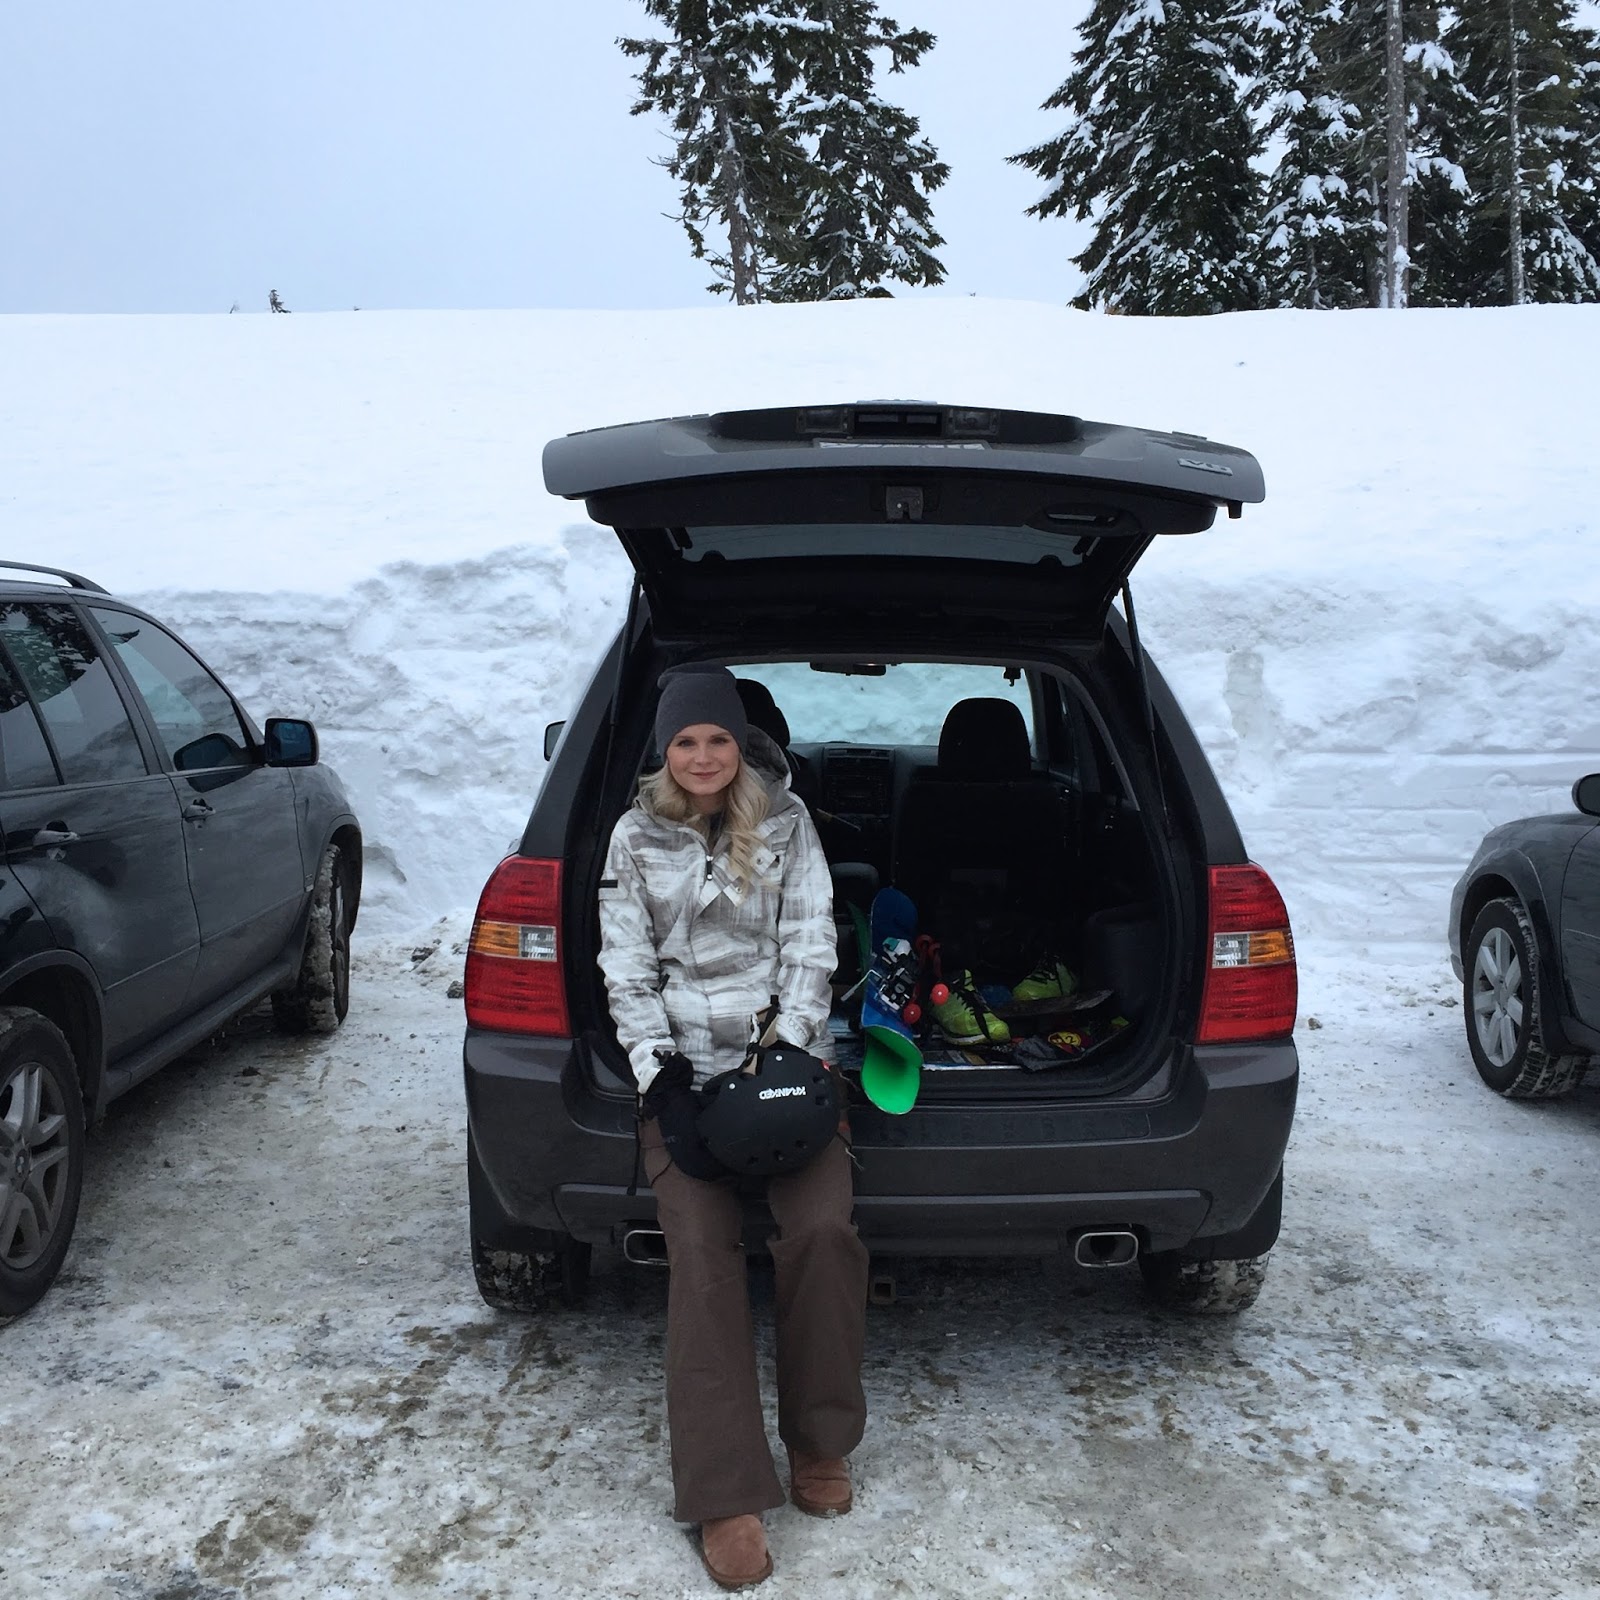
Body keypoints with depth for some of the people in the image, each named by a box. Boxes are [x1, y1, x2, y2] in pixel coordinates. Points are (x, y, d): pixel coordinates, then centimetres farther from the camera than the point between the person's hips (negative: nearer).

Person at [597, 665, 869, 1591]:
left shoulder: (786, 823, 5)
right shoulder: (636, 839, 6)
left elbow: (809, 943, -1)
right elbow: (627, 970, 2)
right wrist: (664, 1084, -10)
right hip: (684, 1066, 0)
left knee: (823, 1229, -21)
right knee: (702, 1252, -18)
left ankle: (819, 1442, 2)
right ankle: (726, 1496, -11)